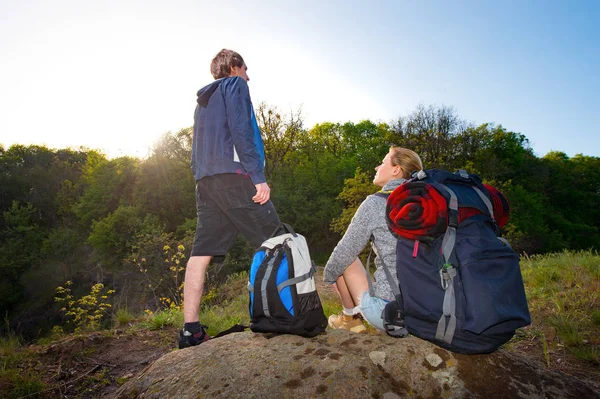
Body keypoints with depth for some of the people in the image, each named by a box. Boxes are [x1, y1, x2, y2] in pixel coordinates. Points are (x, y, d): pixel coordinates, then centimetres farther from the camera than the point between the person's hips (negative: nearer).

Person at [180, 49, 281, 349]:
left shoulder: (203, 100, 31)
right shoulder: (234, 85, 6)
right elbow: (240, 130, -11)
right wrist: (258, 177, -16)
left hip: (205, 181, 9)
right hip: (234, 175, -8)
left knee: (202, 253, 1)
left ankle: (191, 330, 3)